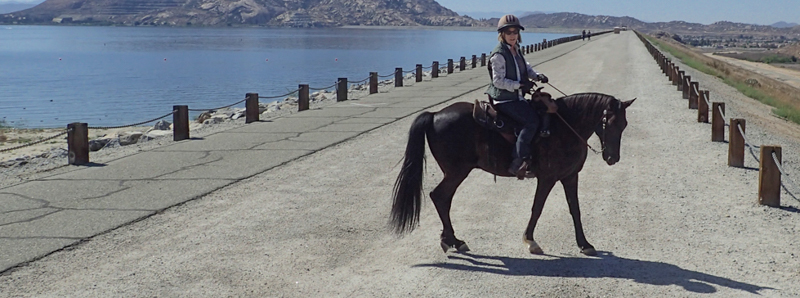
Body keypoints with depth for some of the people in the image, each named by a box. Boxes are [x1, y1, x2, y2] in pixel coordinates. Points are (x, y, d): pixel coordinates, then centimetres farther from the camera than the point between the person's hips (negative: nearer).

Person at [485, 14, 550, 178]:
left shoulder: (516, 51, 13)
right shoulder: (499, 55, -14)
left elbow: (526, 68, 24)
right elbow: (498, 81, -18)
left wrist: (537, 76, 3)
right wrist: (520, 85, -23)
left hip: (517, 97, 10)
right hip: (504, 100, -10)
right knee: (532, 121, -22)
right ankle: (517, 163, -25)